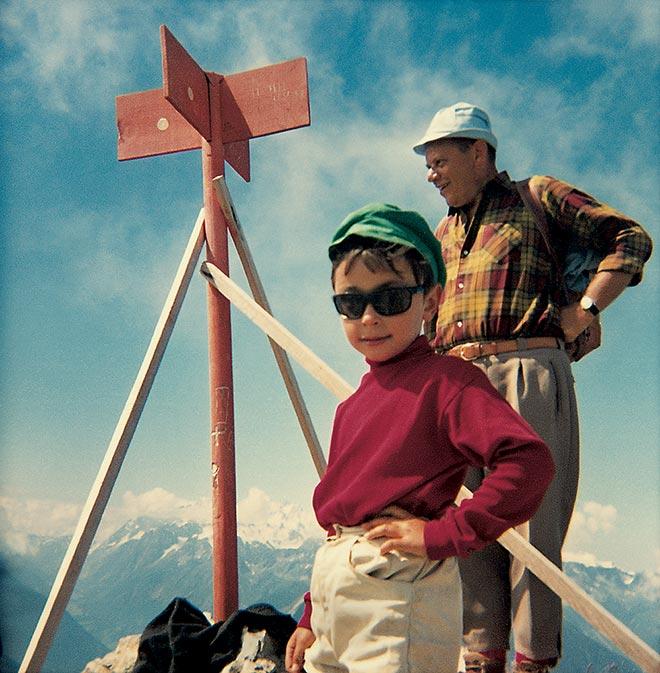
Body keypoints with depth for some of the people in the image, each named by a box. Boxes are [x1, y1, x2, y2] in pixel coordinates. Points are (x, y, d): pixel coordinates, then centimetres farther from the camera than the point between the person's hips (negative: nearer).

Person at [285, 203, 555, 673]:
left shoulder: (445, 380, -10)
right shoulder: (353, 404, 14)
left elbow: (529, 460, -24)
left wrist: (442, 533, -20)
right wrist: (311, 618, 21)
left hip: (397, 590, -8)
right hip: (334, 588, 8)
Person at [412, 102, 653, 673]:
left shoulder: (539, 197, 11)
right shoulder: (443, 235, 27)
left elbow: (630, 239, 4)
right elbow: (424, 316, 31)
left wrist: (580, 314, -6)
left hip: (526, 374, -5)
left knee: (531, 514, -7)